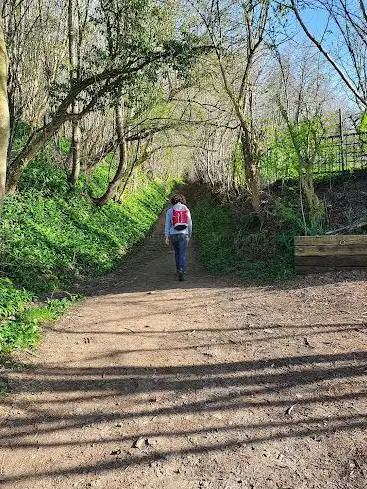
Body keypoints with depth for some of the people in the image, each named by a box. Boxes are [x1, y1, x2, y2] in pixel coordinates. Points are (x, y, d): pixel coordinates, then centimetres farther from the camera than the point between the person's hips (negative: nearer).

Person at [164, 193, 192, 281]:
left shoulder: (170, 211, 1)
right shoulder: (187, 210, 4)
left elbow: (167, 225, -3)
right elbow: (190, 224, 8)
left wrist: (166, 237, -2)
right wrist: (189, 235, 21)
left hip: (173, 235, 1)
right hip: (184, 234, -1)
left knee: (177, 253, 22)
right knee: (183, 255, -3)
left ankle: (179, 270, 32)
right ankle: (181, 271, -20)